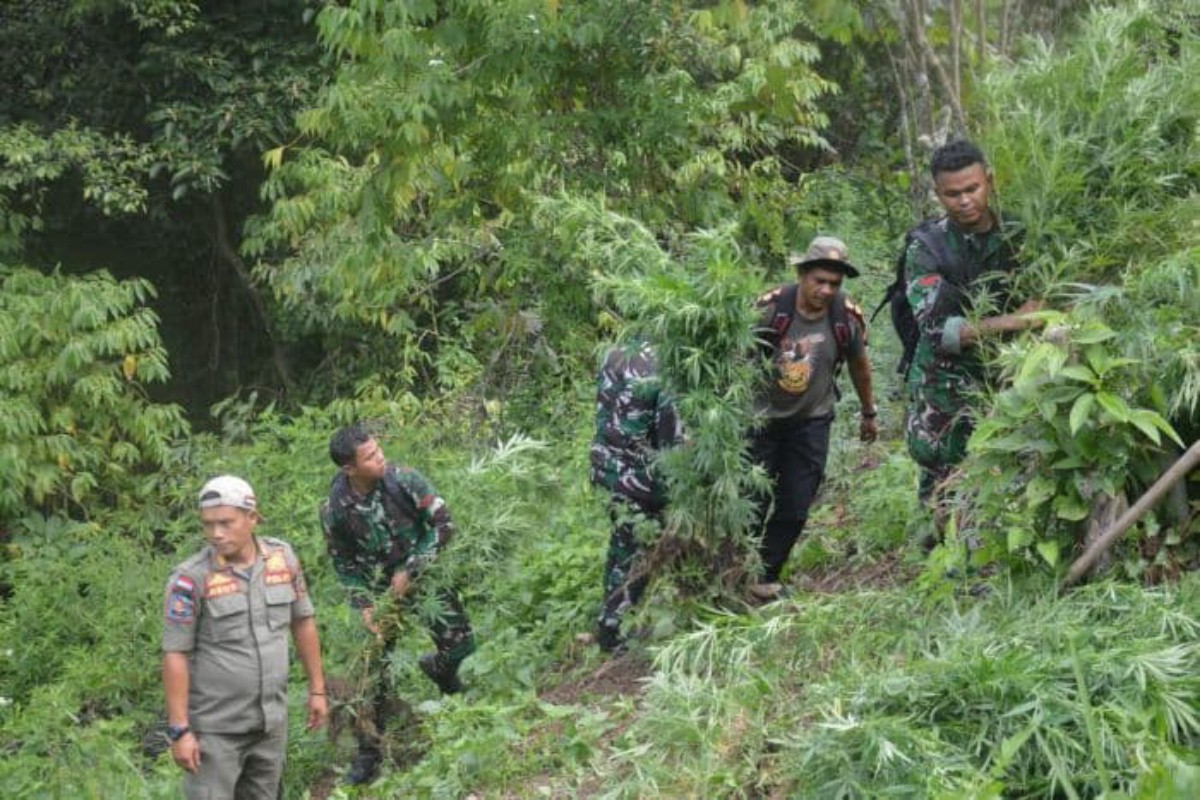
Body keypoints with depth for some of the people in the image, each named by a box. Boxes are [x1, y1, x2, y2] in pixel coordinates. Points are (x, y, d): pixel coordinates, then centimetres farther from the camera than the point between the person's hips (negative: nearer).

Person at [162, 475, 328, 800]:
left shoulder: (282, 557, -2)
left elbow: (302, 621, 11)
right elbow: (175, 655, -14)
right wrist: (179, 730, -15)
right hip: (215, 727, -5)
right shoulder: (191, 578, -16)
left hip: (271, 721, 5)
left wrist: (317, 689, 13)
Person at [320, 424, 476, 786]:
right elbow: (344, 563, -2)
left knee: (460, 643, -6)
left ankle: (438, 668, 33)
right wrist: (363, 605, -12)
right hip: (380, 589, 0)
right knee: (375, 671, 1)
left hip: (423, 575, 0)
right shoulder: (334, 511, -17)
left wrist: (410, 572, -17)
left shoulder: (405, 480, -20)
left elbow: (443, 524, -13)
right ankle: (368, 752, 14)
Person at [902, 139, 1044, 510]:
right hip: (944, 395, -3)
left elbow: (1045, 300, 17)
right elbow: (936, 329, -17)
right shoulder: (926, 250, -5)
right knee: (945, 498, -5)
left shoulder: (1015, 238, 5)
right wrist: (1011, 320, -26)